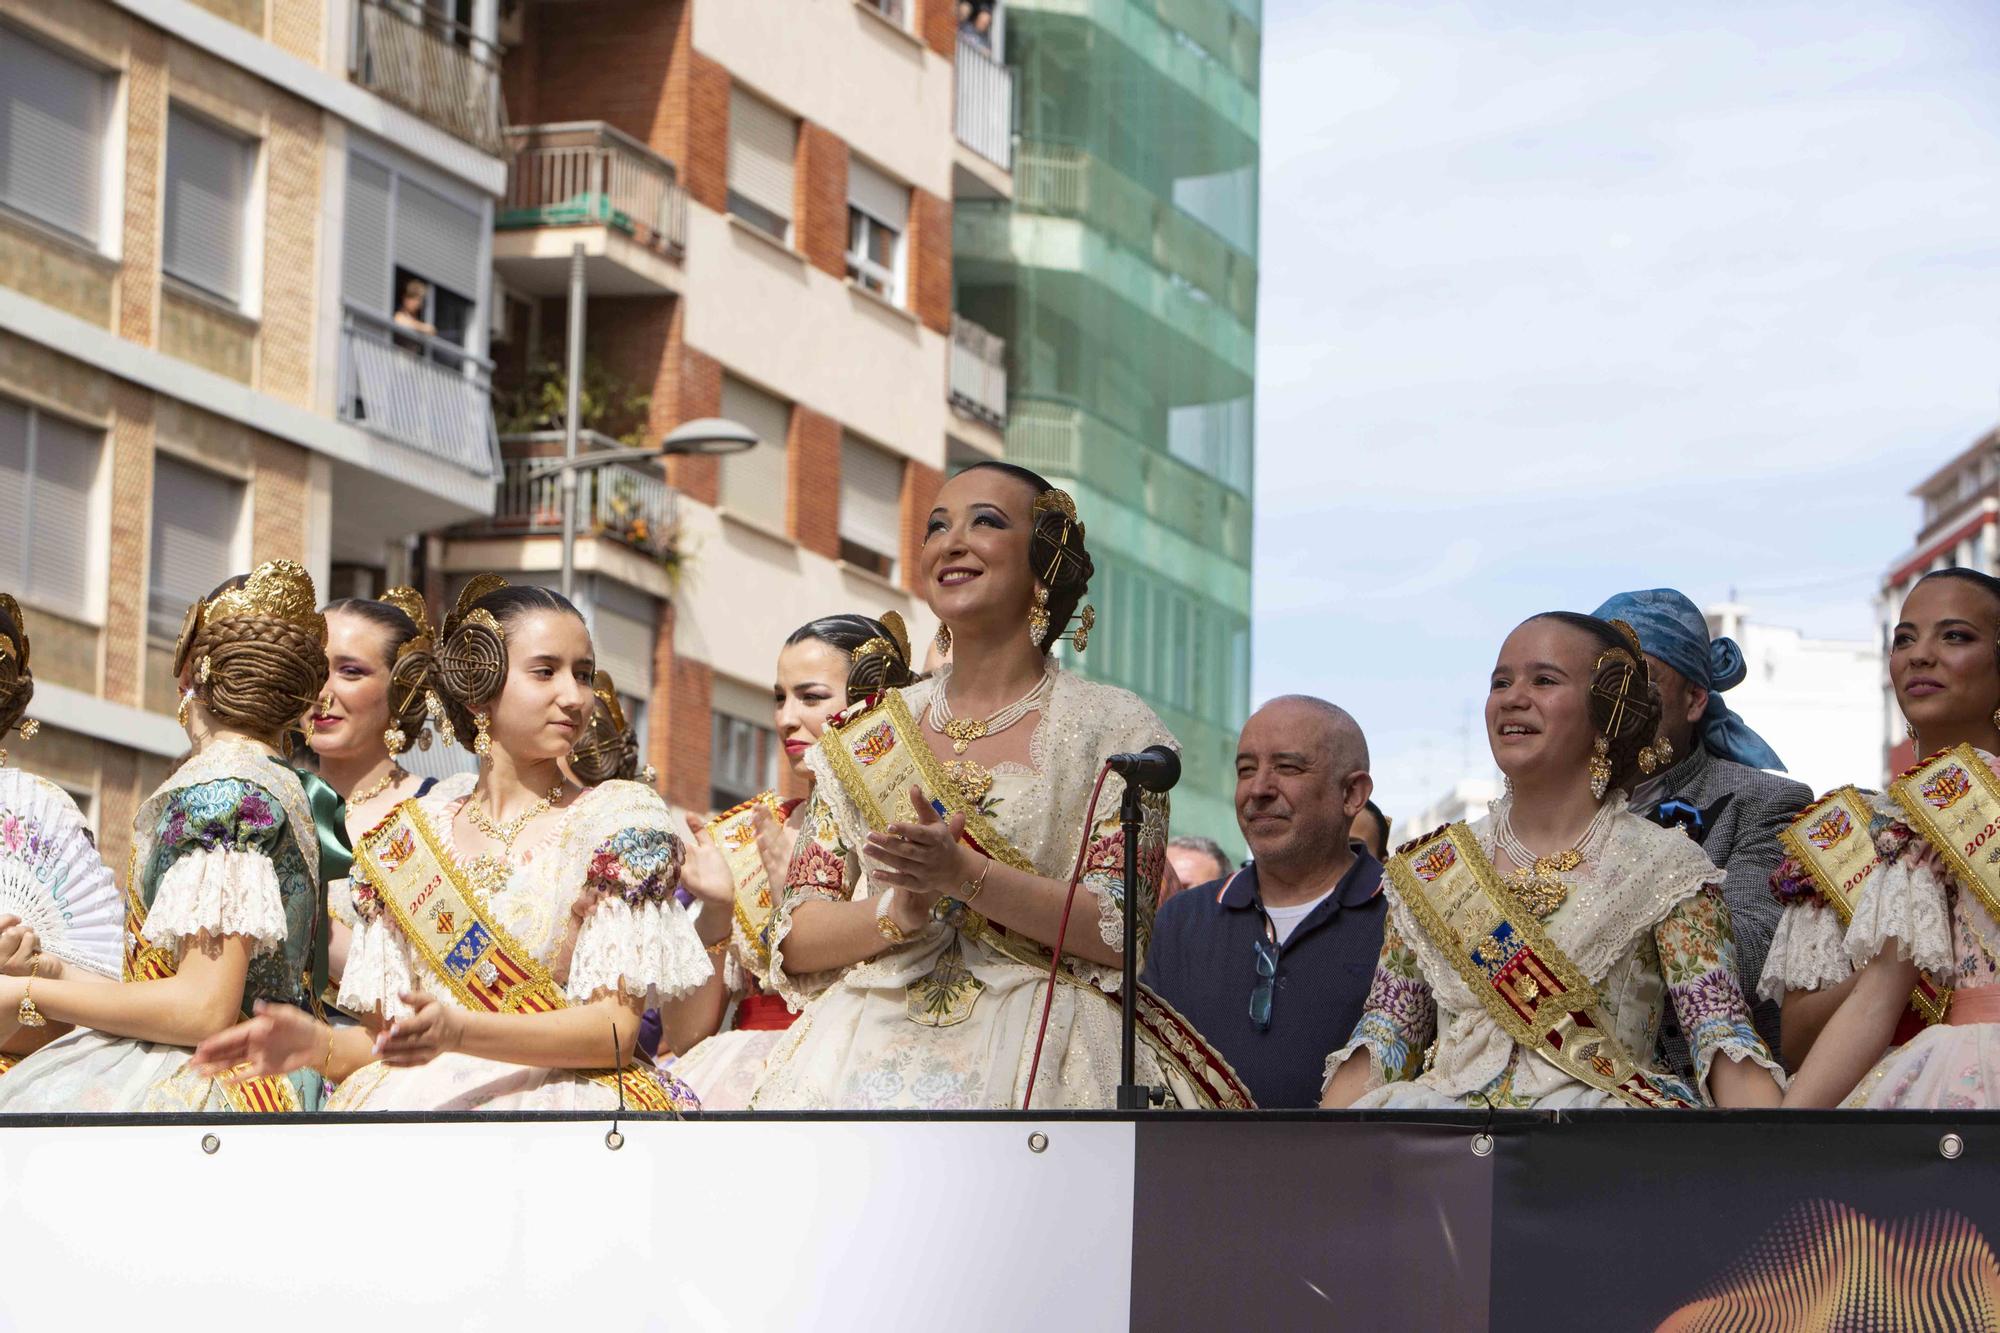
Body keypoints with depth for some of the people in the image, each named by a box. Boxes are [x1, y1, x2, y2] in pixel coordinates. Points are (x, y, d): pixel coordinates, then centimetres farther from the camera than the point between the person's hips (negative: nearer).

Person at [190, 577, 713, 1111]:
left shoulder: (619, 815, 7)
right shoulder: (408, 836, 15)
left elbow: (616, 1031, -4)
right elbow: (388, 1040, 13)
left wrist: (458, 1032, -19)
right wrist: (319, 1044, -11)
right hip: (422, 1098, 3)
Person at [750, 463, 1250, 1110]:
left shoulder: (1112, 728, 4)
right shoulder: (868, 735, 14)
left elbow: (1119, 934, -6)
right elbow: (796, 945, 9)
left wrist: (962, 875, -16)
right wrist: (899, 910, -11)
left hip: (1032, 1058, -2)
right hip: (865, 1050, 2)